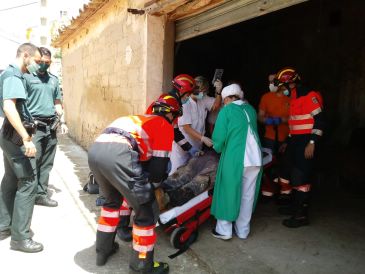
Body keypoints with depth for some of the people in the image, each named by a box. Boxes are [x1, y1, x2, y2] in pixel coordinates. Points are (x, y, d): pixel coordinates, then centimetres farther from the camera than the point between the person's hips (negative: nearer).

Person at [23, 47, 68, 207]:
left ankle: (41, 194, 15)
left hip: (51, 126, 5)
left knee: (47, 163, 7)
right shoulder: (27, 76, 0)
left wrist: (62, 122, 13)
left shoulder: (54, 79, 17)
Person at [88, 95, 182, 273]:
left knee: (112, 200, 33)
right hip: (118, 155, -8)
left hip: (95, 150, 9)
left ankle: (103, 250, 46)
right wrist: (152, 186, 32)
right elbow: (158, 164, 12)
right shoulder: (165, 126, 17)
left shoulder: (139, 119, 37)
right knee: (147, 210, 9)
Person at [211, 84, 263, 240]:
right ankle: (243, 231, 25)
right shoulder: (250, 109, 12)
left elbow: (219, 137, -7)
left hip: (233, 159, -4)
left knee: (228, 193, 10)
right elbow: (251, 132, 16)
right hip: (255, 159, 5)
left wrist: (218, 148, 14)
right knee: (247, 196, 14)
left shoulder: (226, 111, -2)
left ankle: (224, 230, 18)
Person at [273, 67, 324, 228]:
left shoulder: (309, 95, -13)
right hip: (295, 141, 10)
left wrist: (312, 143, -22)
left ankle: (302, 215, 4)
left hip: (305, 143, -10)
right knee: (291, 174, 17)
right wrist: (288, 142, 22)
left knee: (301, 178, -6)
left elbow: (319, 120, -18)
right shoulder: (294, 98, 16)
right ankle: (295, 205, 33)